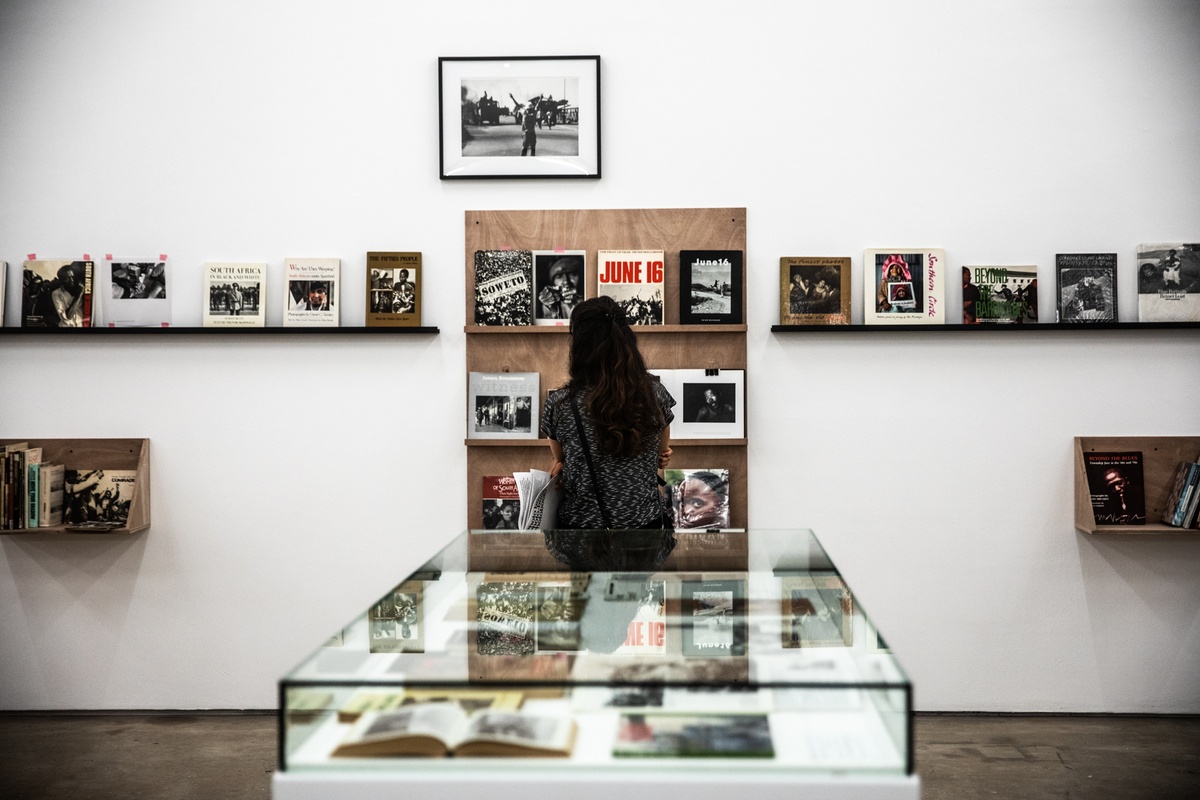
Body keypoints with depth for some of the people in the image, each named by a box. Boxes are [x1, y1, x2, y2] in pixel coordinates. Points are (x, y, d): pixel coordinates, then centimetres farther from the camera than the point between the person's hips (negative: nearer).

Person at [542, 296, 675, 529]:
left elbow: (559, 460, 3)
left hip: (583, 523, -1)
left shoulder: (560, 404, -16)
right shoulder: (656, 394, -10)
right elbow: (661, 458, 6)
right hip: (646, 521, 1)